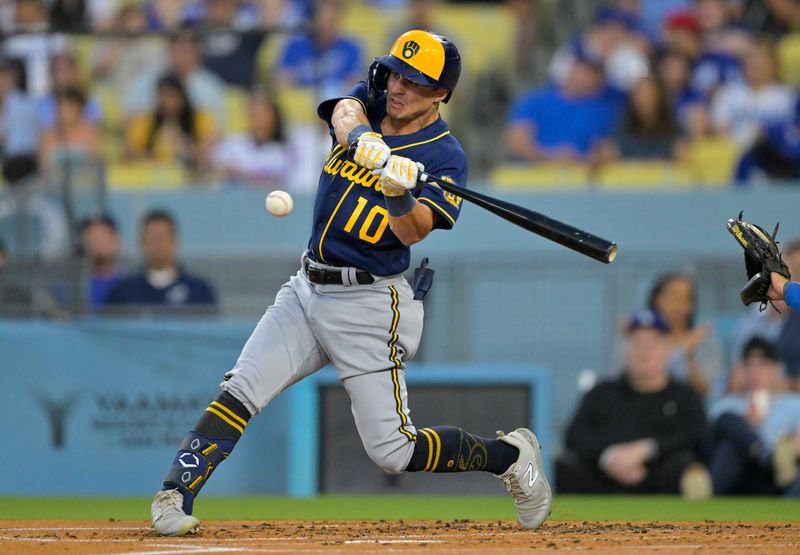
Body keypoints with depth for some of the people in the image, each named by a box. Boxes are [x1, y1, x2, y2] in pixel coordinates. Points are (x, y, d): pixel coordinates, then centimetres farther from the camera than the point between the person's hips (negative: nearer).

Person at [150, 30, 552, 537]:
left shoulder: (444, 157, -9)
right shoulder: (371, 101, 5)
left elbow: (413, 232, -21)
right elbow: (346, 114, -19)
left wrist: (400, 192, -43)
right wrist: (367, 142, -42)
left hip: (369, 305, -5)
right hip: (308, 287, 5)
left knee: (393, 450, -4)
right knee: (241, 390, -12)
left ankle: (510, 456, 17)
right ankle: (176, 496, -12)